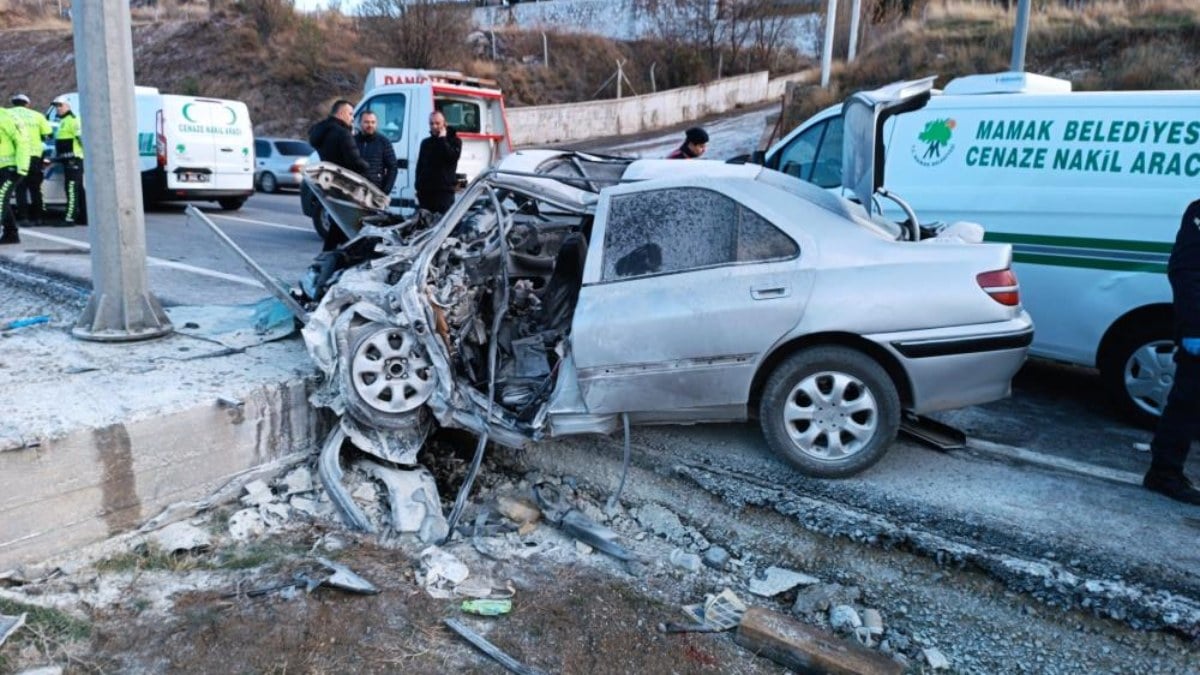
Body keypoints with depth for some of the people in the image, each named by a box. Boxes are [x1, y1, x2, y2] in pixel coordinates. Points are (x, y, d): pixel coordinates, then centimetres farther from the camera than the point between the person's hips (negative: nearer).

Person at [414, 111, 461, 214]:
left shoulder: (454, 141, 5)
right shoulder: (426, 143, 19)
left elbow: (452, 157, -16)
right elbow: (419, 166, 19)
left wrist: (442, 139, -10)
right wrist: (418, 188, 12)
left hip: (444, 191, -5)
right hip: (426, 191, 5)